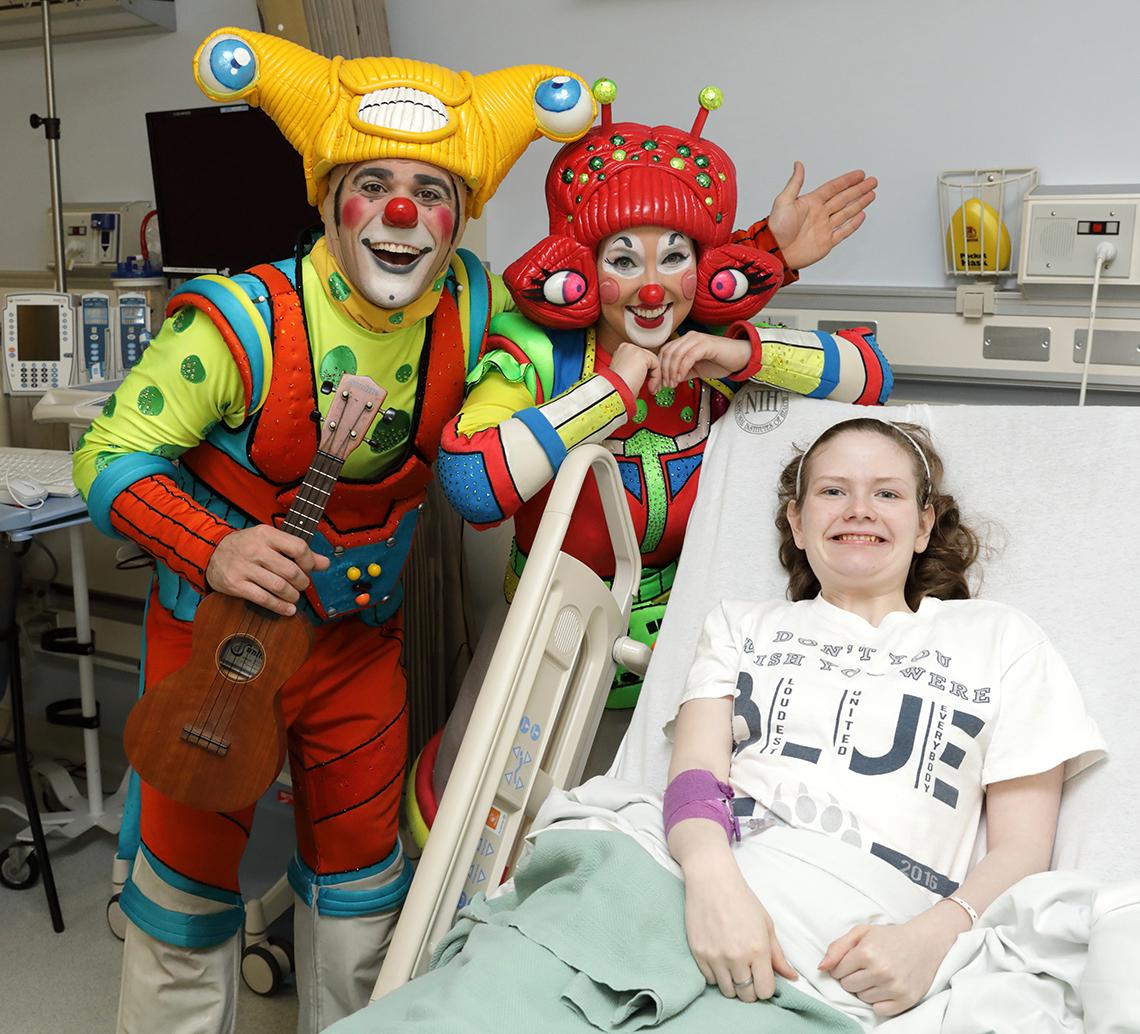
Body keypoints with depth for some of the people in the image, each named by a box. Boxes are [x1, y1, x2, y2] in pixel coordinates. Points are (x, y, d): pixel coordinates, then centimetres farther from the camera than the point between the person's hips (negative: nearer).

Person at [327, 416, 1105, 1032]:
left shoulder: (999, 639, 22)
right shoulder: (742, 625, 25)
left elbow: (1023, 848, 15)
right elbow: (694, 773, 8)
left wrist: (931, 937, -6)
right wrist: (712, 875, -16)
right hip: (658, 876, 1)